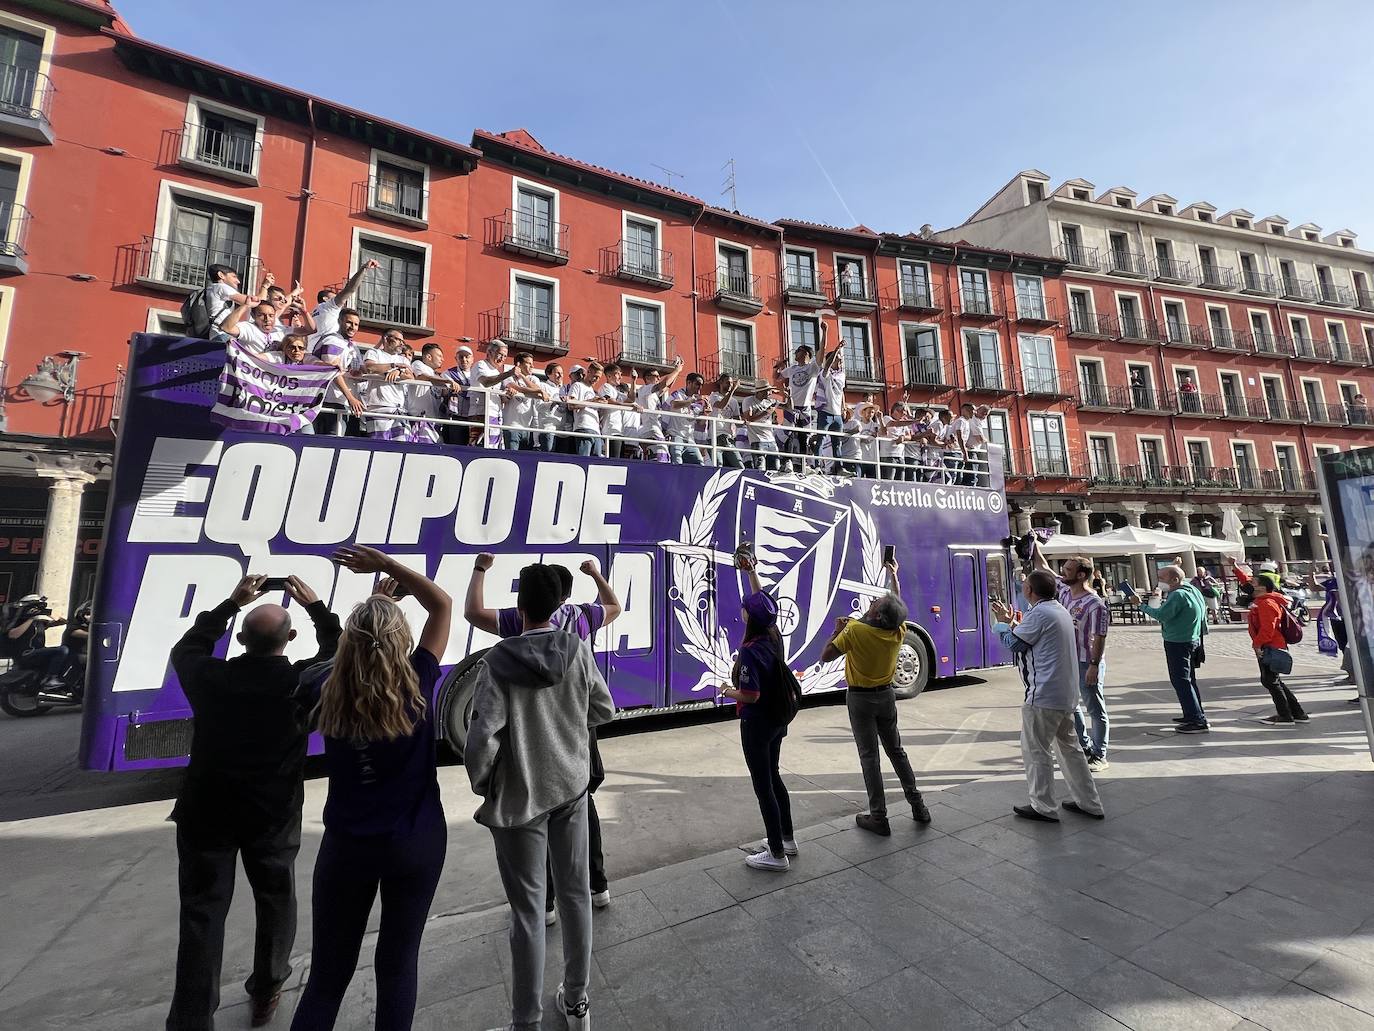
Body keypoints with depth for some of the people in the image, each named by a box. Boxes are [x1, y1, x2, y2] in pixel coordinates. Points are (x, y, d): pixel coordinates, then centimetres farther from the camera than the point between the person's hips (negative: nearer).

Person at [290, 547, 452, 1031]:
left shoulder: (327, 693, -14)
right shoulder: (416, 688, -19)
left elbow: (343, 650, 10)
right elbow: (442, 604, -11)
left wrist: (377, 602, 12)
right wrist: (387, 563, -8)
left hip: (346, 845, 2)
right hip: (418, 843, -1)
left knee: (328, 973, 20)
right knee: (398, 964, 17)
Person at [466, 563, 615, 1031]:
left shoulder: (499, 661, -20)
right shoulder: (578, 650, -11)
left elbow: (482, 737, -22)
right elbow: (604, 710, -1)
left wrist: (482, 784, -3)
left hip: (519, 797, -3)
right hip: (572, 787, 3)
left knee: (528, 909, 13)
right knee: (575, 892, 19)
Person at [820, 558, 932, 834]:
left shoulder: (855, 630, -25)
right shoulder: (898, 631, -10)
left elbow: (825, 656, -19)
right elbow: (897, 603, 11)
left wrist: (838, 630, -6)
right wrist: (892, 574, 23)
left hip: (860, 699, -5)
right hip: (886, 696, 5)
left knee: (869, 757, 5)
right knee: (896, 751, 21)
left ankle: (879, 817, 12)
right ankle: (917, 805, 27)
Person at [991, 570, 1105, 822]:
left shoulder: (1038, 614, -19)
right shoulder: (1060, 610, 12)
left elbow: (1013, 643, -10)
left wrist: (1003, 622, 4)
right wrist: (1012, 622, 15)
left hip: (1043, 696, -10)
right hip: (1067, 694, 10)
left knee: (1035, 751, 3)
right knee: (1068, 747, 21)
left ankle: (1043, 808, 13)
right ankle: (1089, 803, 29)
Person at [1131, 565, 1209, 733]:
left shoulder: (1178, 595, -22)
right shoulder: (1193, 590, 11)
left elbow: (1160, 615, -27)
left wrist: (1141, 604, -17)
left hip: (1177, 643, -11)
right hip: (1192, 640, 11)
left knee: (1181, 681, -6)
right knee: (1189, 679, 20)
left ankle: (1198, 722, -3)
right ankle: (1195, 715, 31)